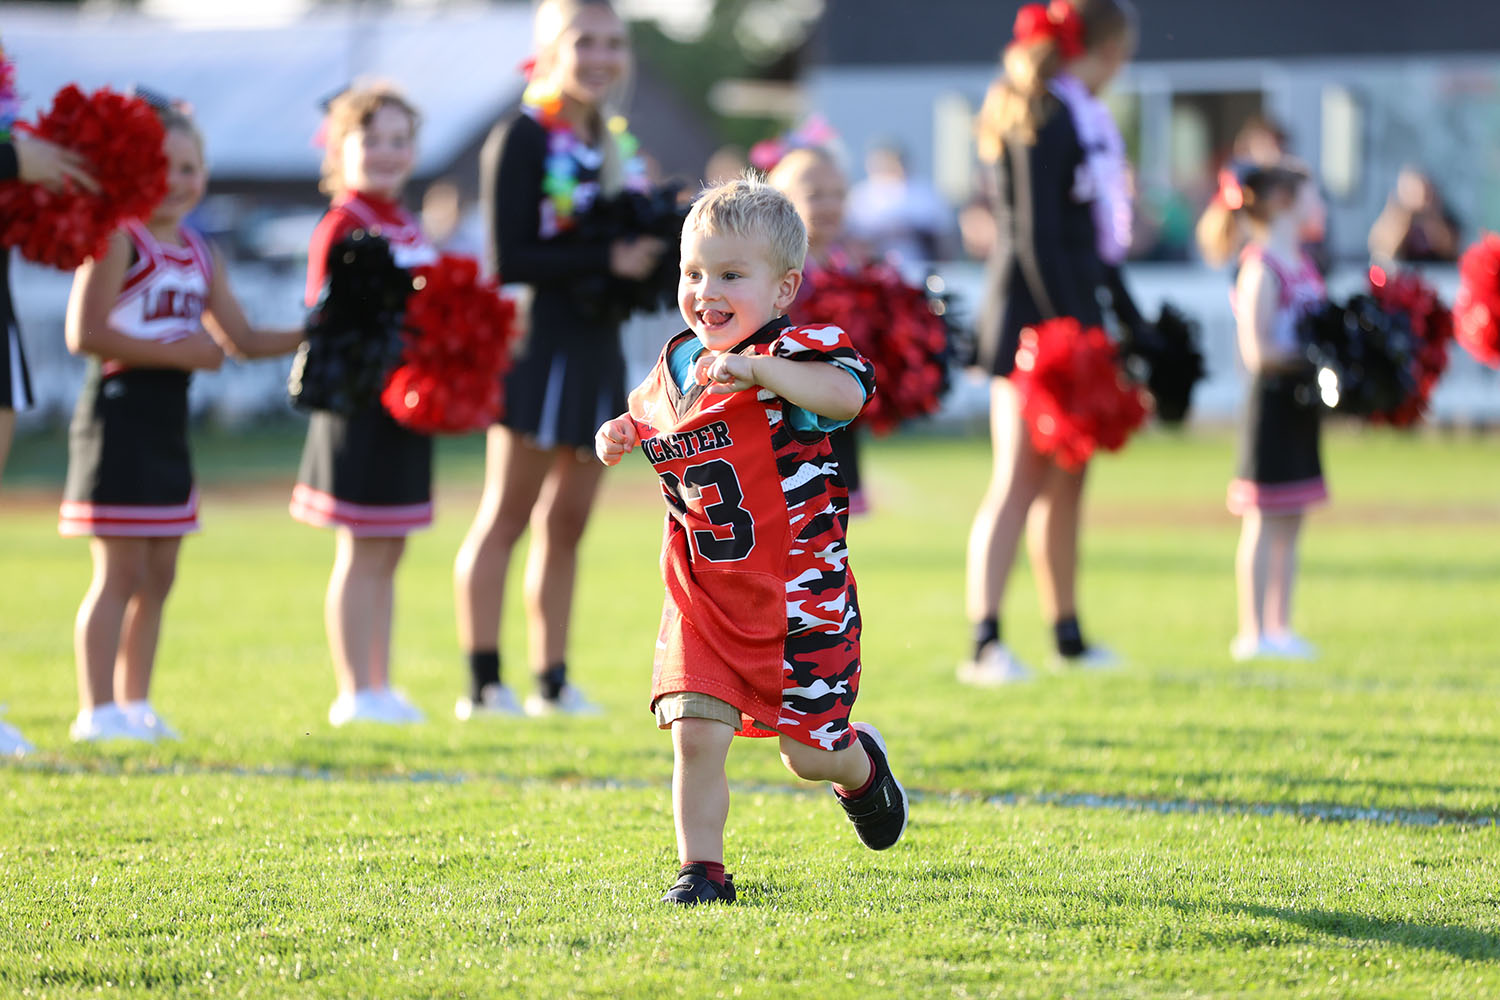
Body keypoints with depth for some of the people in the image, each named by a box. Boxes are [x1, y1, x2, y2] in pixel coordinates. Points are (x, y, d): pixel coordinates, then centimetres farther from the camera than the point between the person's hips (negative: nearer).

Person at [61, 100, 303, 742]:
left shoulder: (199, 255, 14)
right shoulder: (117, 240, -10)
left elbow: (241, 340, 19)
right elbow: (85, 333, -19)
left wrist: (312, 334, 5)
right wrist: (176, 352, -19)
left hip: (167, 423, 8)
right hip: (119, 416, -8)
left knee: (157, 574, 12)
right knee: (120, 571, -8)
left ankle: (134, 704, 20)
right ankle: (96, 709, -4)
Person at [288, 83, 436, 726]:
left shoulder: (406, 227, 15)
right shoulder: (342, 226, -11)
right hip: (361, 402, -8)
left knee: (386, 552, 12)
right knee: (363, 552, -4)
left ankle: (379, 687, 18)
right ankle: (355, 692, 0)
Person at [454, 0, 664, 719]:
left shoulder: (610, 142, 14)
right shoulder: (524, 136, -11)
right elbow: (508, 259, -17)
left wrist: (653, 248, 0)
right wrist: (607, 261, -21)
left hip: (597, 346, 8)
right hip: (541, 340, -8)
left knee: (567, 519, 11)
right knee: (508, 516, -4)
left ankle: (553, 682, 16)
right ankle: (483, 684, -2)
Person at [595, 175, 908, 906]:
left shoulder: (792, 353, -16)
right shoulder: (676, 365, 4)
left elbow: (847, 393, -38)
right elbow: (654, 418, 27)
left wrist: (757, 367, -49)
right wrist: (624, 434, 5)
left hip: (797, 597, -4)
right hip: (703, 596, 4)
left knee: (809, 751, 9)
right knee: (694, 734, -12)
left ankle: (861, 765, 44)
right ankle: (700, 869, 0)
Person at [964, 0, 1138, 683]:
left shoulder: (1080, 115, 17)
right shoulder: (1043, 115, -13)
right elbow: (1036, 236, -19)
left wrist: (1130, 319, 24)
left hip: (1072, 310, 10)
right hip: (1035, 316, -10)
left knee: (1066, 480, 15)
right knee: (1018, 482, -14)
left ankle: (1068, 635, 23)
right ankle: (985, 644, -18)